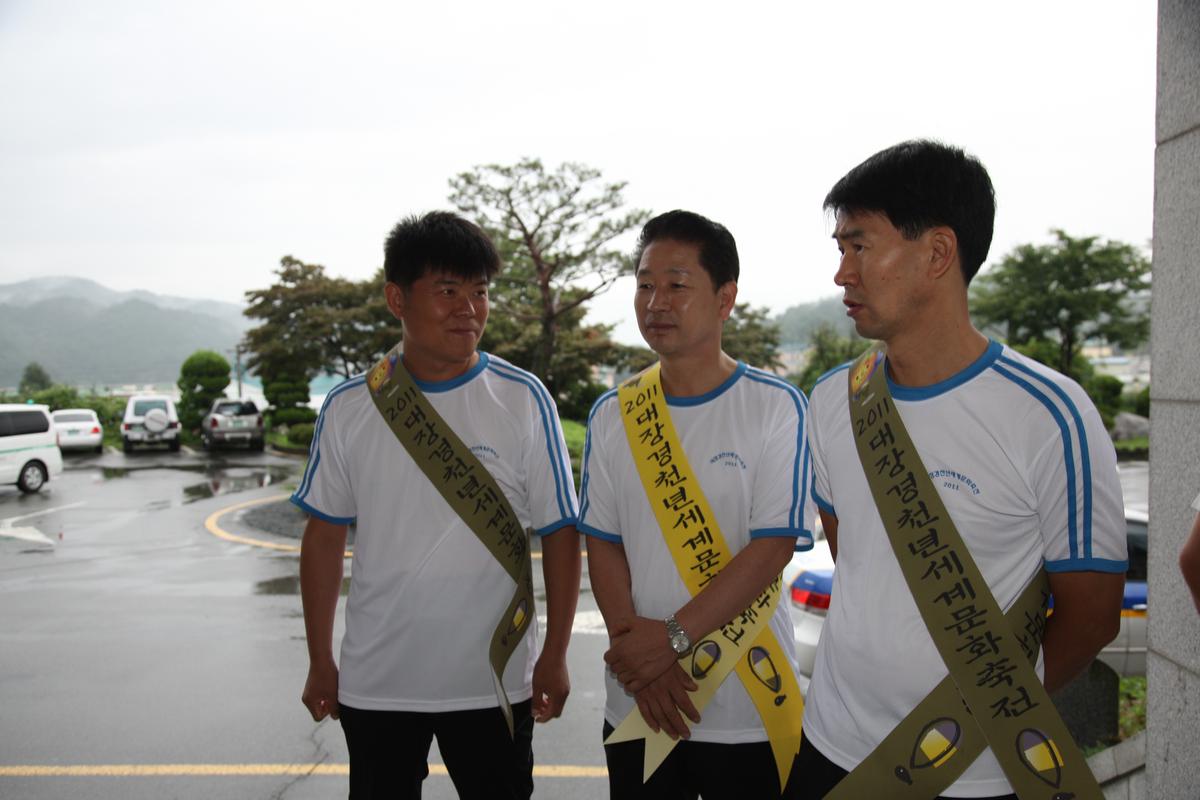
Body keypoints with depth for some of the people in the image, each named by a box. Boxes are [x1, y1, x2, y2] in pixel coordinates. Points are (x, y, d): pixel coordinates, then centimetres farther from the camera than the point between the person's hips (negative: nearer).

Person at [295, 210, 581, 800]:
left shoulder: (523, 399, -6)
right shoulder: (349, 407, -1)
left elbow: (559, 534, -4)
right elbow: (325, 536, 6)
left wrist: (554, 657, -6)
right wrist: (320, 661, 5)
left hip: (494, 681, -1)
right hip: (375, 683, 2)